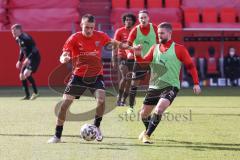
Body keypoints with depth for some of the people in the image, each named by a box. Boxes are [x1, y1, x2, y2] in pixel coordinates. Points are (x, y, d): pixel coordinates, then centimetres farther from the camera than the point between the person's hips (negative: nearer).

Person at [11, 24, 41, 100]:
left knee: (27, 74, -24)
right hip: (27, 59, 10)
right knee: (22, 76, 7)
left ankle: (35, 92, -8)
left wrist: (28, 58, -35)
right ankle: (27, 95, 17)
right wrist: (19, 60, 24)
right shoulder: (18, 39, 8)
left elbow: (34, 49, -26)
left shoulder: (25, 38, -21)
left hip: (34, 58, -10)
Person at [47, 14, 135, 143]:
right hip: (78, 75, -1)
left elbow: (114, 43, 14)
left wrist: (130, 48, 12)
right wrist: (64, 58, -40)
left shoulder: (100, 36, -4)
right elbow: (64, 55, -17)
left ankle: (96, 127, 2)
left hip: (96, 75, 1)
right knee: (65, 103, -6)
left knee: (101, 98, -24)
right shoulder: (74, 38, -12)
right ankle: (57, 136, 8)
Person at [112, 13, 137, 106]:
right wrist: (114, 60, -7)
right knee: (125, 77, -18)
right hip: (122, 58, -3)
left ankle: (123, 100, 14)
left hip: (132, 59, 3)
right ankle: (119, 97, -4)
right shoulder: (119, 31, -1)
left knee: (129, 80, 4)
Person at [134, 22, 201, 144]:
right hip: (154, 87, 5)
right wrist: (138, 55, -21)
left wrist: (196, 83, -6)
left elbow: (190, 65, -1)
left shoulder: (179, 49, -2)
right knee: (144, 113, 10)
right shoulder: (154, 48, 9)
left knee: (159, 109, -27)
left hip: (171, 86, -5)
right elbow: (144, 62, 0)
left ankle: (147, 134, -16)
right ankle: (147, 130, 40)